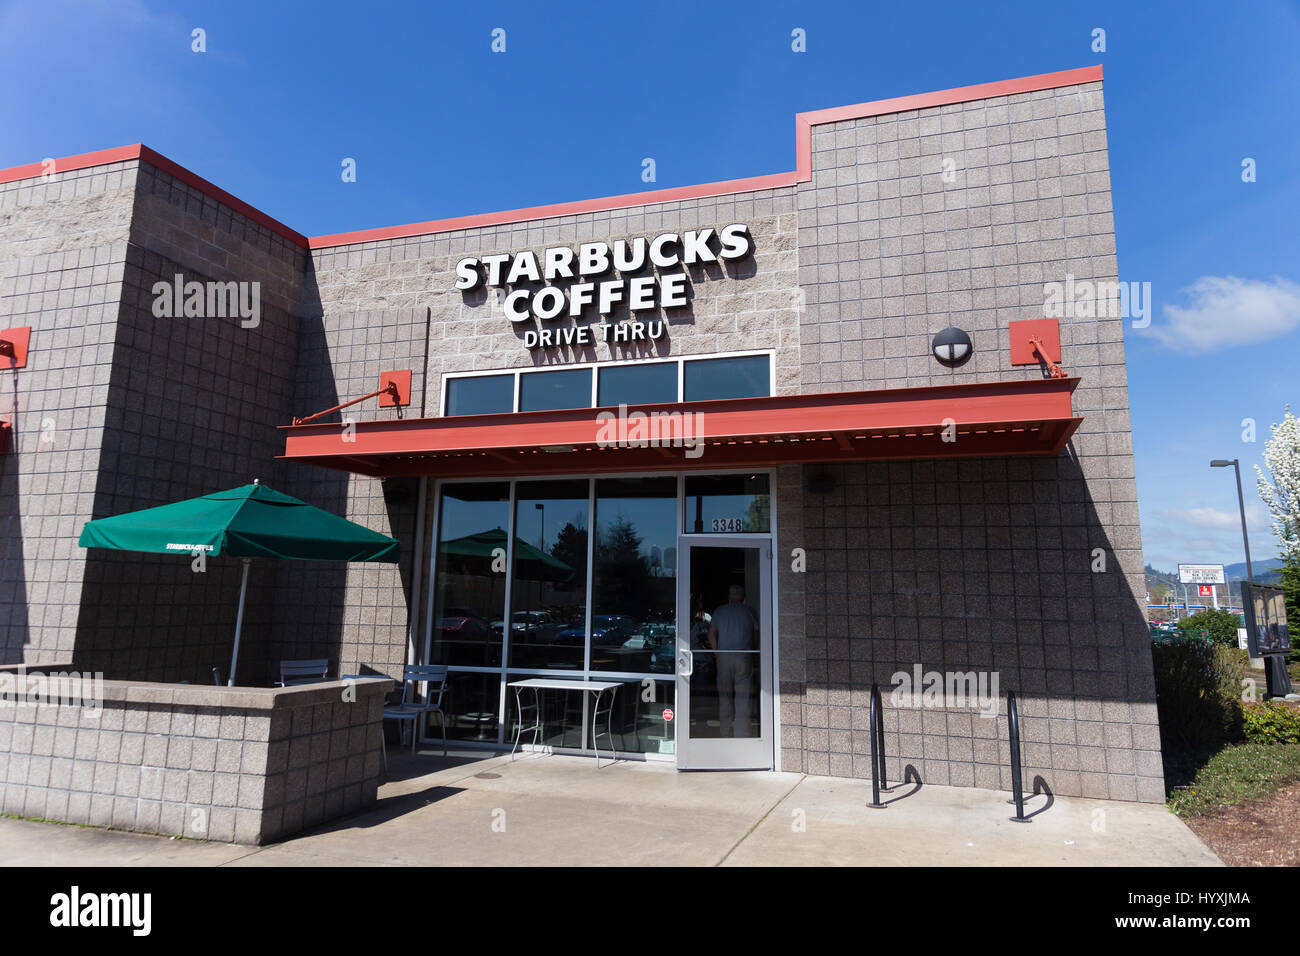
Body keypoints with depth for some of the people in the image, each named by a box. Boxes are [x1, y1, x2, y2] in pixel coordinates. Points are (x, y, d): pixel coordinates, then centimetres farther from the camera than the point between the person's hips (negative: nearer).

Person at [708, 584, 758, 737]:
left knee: (724, 694, 9)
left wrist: (717, 654, 7)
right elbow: (756, 636, 8)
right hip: (744, 656, -1)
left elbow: (711, 635, 1)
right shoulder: (748, 611, 7)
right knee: (743, 694, 1)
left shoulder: (720, 611, 8)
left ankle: (725, 731, 14)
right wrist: (753, 653, 17)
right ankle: (741, 732, -1)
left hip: (724, 655, 1)